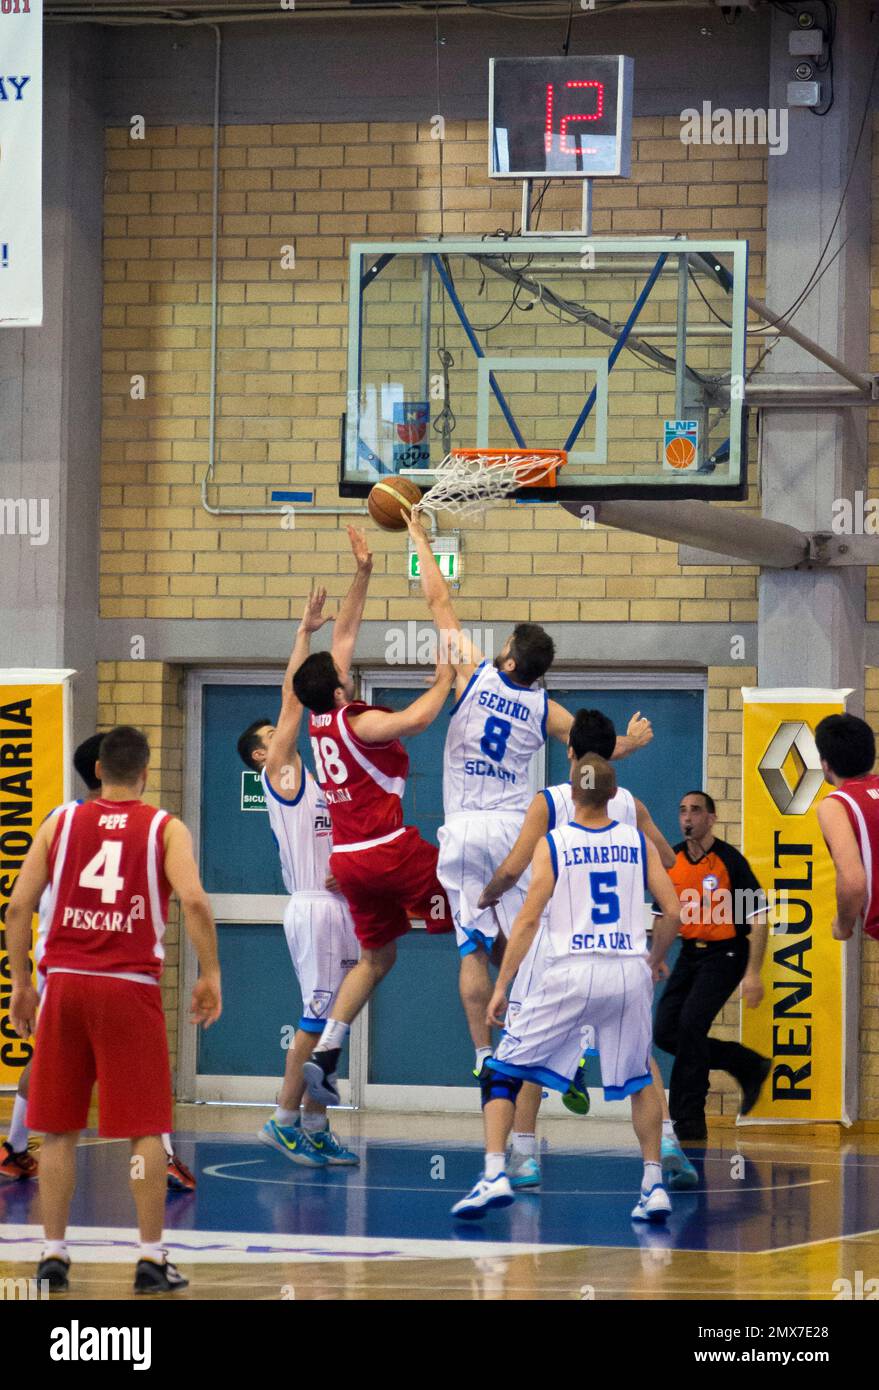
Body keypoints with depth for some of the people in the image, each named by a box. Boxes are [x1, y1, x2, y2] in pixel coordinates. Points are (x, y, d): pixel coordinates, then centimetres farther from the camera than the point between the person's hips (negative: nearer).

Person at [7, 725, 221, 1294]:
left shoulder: (60, 823, 9)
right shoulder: (166, 829, 3)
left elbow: (18, 907, 4)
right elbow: (194, 900, -13)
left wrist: (20, 984, 11)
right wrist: (211, 975, -4)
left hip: (63, 985, 2)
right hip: (130, 988, -2)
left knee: (59, 1129, 10)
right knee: (147, 1130, 4)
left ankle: (54, 1254, 8)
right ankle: (152, 1259, 1)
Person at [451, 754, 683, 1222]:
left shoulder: (552, 844, 0)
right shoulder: (638, 842, 8)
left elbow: (529, 919, -6)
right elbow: (674, 912, 5)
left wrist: (501, 984, -3)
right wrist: (655, 960, 23)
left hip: (569, 973, -3)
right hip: (629, 970, 3)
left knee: (503, 1072, 6)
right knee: (639, 1081, 22)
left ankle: (494, 1175, -10)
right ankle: (654, 1186, 15)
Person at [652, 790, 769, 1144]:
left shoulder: (730, 860, -14)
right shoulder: (672, 861, 4)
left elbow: (758, 918, -13)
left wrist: (752, 973, -17)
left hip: (726, 954, -7)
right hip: (690, 953, 7)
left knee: (690, 1024, -22)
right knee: (665, 1032, -2)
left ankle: (689, 1122, -13)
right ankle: (749, 1066, 16)